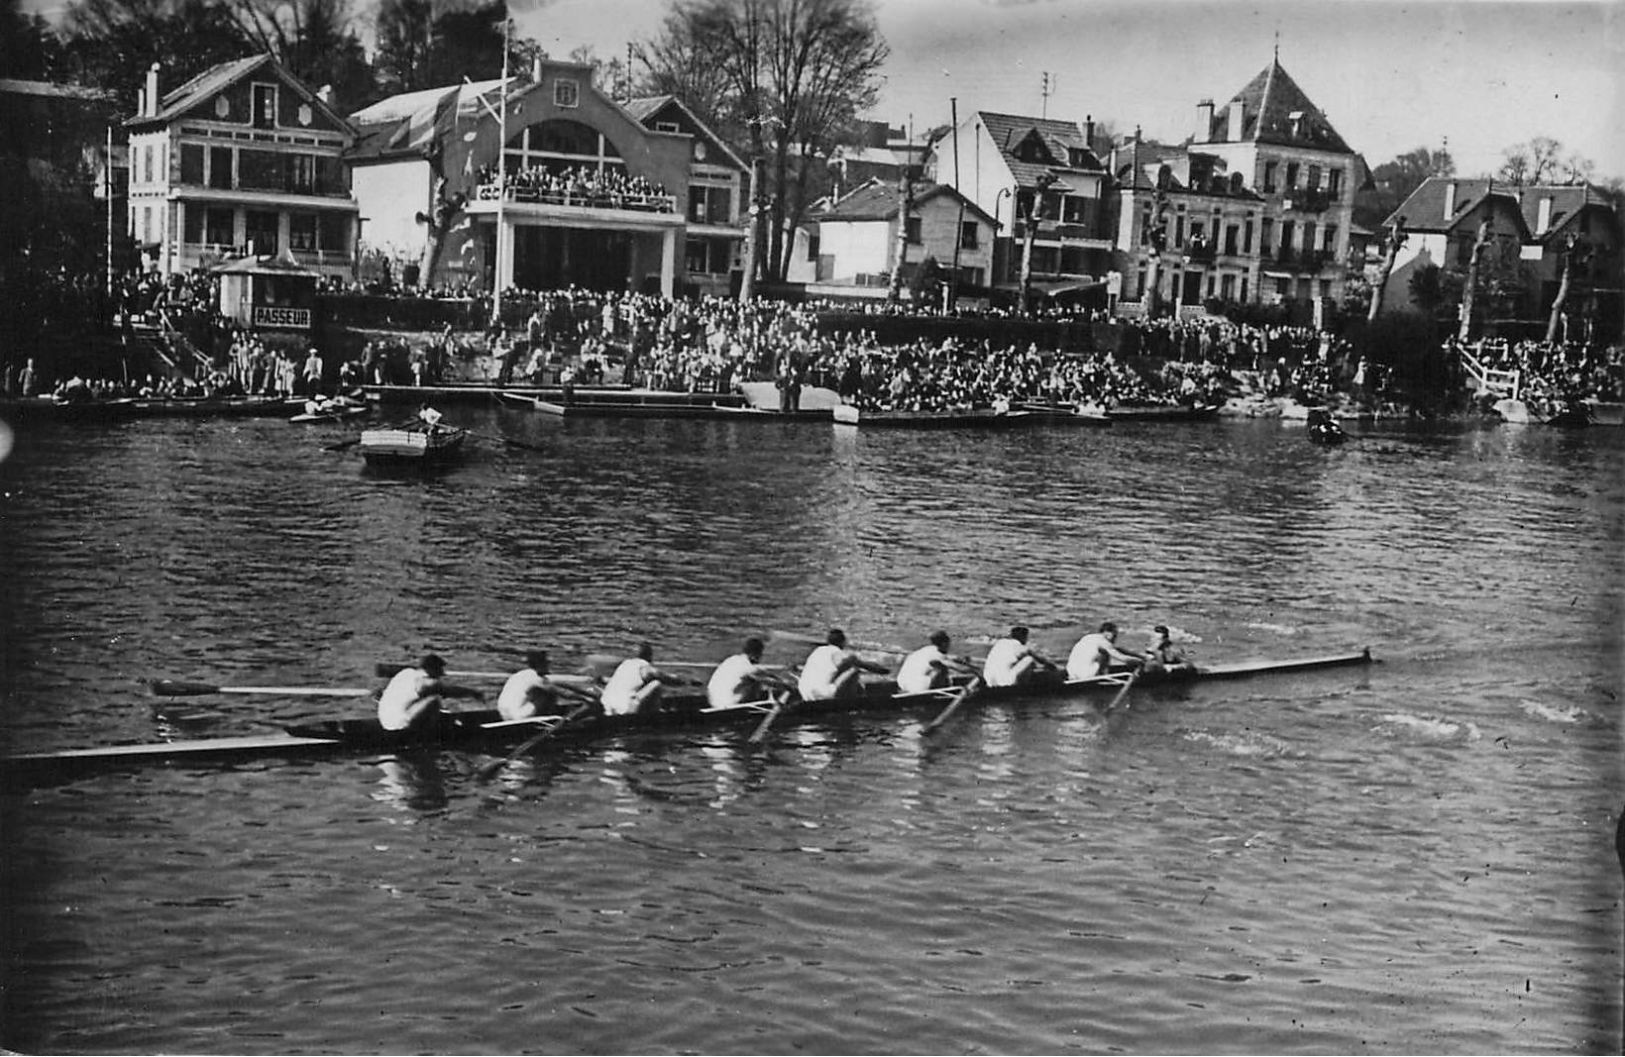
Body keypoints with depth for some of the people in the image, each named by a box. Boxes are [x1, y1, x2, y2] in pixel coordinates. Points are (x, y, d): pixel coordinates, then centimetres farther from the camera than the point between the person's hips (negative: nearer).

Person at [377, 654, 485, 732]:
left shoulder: (406, 672, 13)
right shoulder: (427, 682, -10)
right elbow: (454, 691, -1)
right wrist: (476, 694, 14)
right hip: (401, 724, -9)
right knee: (434, 700, -12)